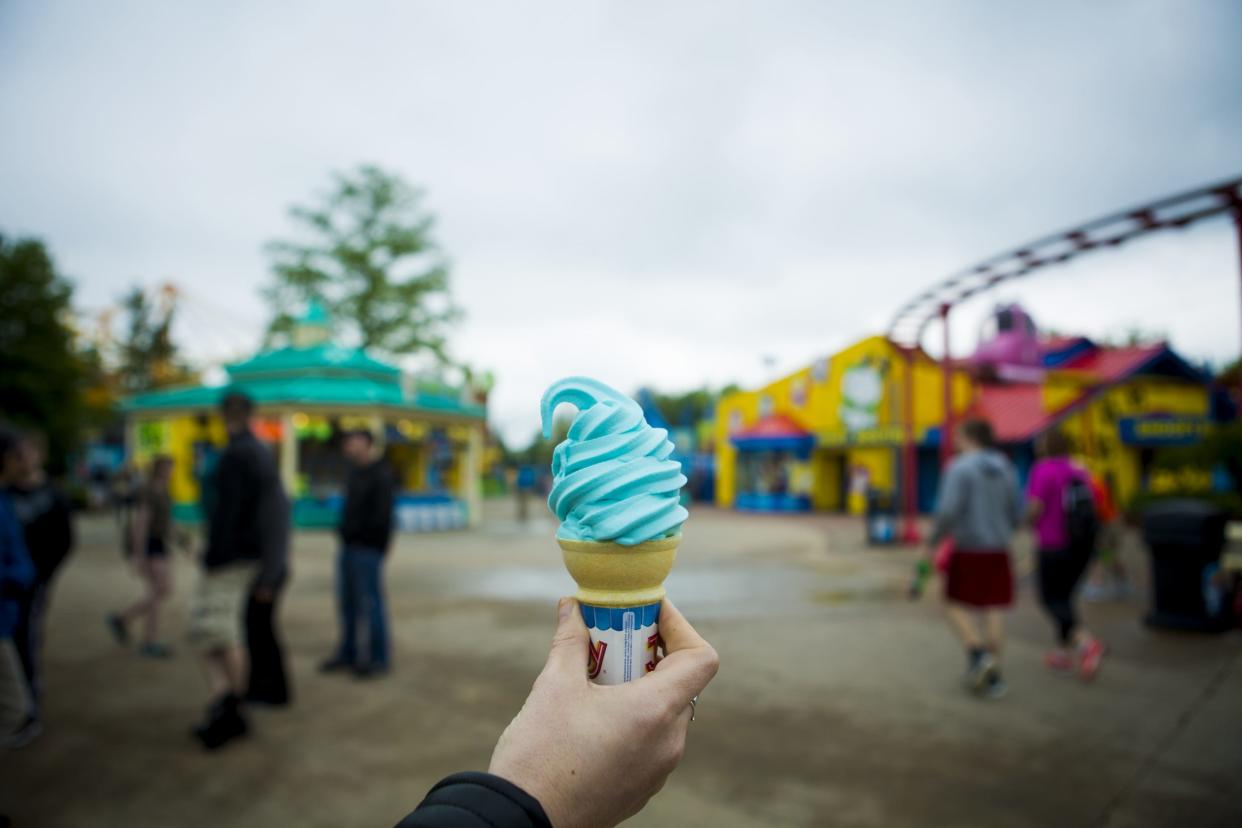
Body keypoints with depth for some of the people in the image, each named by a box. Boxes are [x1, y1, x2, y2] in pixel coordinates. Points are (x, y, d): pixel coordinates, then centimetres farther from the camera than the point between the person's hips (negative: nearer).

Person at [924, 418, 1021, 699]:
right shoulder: (1005, 468, 7)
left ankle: (978, 655, -12)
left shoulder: (960, 467, -13)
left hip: (967, 550, -6)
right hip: (997, 550, 6)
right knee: (992, 609, 9)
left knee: (956, 606, 8)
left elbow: (948, 510, -21)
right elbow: (1016, 513, 10)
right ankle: (993, 676, 10)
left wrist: (933, 541, -8)